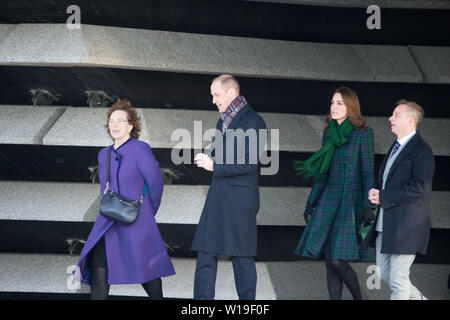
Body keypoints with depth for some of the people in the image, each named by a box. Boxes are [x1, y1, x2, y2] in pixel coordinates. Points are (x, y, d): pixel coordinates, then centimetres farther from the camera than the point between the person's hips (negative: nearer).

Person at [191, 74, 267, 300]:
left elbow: (249, 163, -15)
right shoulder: (222, 123, 18)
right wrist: (207, 160, 5)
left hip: (239, 200, -8)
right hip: (217, 198, 8)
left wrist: (214, 165, -14)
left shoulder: (253, 122, -8)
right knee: (206, 252, 5)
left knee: (242, 256, -2)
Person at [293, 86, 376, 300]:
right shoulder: (329, 134, 12)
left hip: (352, 202, -6)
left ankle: (358, 298, 9)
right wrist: (311, 202, 15)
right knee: (329, 261, 2)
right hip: (329, 200, 6)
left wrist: (368, 207, -15)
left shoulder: (363, 133, -5)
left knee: (338, 260, -12)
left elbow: (368, 172, -9)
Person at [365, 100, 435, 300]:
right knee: (384, 272, 16)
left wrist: (384, 196, -19)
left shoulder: (421, 150, -12)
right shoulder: (395, 148, 17)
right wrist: (376, 193, 3)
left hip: (406, 225, -9)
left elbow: (420, 187, -22)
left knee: (398, 279, -6)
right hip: (385, 224, 9)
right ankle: (417, 298, 35)